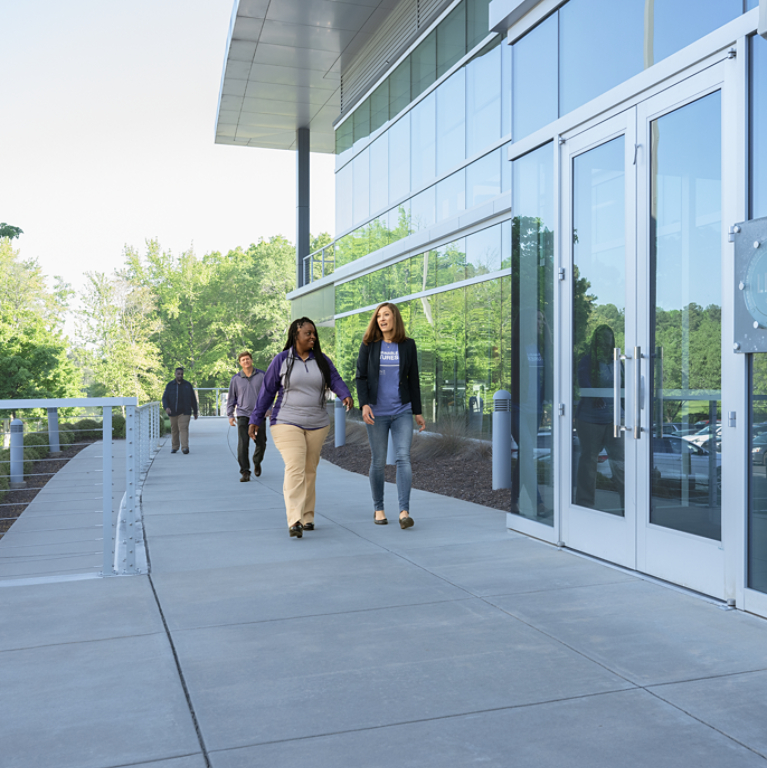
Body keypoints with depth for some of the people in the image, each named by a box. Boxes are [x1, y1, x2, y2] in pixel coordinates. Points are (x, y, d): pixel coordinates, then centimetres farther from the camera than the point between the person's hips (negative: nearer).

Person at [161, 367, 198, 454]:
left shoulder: (188, 385, 6)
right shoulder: (170, 385, 6)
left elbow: (193, 399, 11)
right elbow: (165, 398, 3)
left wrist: (195, 412, 11)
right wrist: (166, 407, -16)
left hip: (184, 412, -2)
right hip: (173, 412, 2)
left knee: (183, 428, -15)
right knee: (174, 430, 10)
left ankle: (185, 447, -22)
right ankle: (174, 447, 23)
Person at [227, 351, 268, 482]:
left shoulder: (262, 375, 2)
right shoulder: (236, 379, 5)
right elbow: (231, 398, 11)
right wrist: (230, 415, 6)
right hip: (243, 415, 0)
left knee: (261, 443, 6)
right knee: (242, 444, -10)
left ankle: (257, 463, 35)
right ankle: (245, 472, -4)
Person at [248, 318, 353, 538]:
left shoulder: (322, 360, 9)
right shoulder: (281, 360, 0)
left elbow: (335, 380, -1)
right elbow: (267, 391, 4)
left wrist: (345, 395, -24)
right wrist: (255, 420, 5)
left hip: (317, 425, 4)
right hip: (287, 424, -4)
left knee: (309, 471, 9)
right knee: (294, 469, -16)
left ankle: (307, 517, 19)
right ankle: (294, 521, -20)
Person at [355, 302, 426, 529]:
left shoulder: (408, 345, 8)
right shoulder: (369, 345, 5)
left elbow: (413, 380, 11)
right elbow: (361, 377, 3)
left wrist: (418, 411, 11)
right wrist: (364, 404, -12)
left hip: (402, 411, 1)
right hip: (376, 412, 0)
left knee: (404, 457, -10)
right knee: (378, 462, 4)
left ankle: (404, 511, -11)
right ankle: (378, 509, 18)